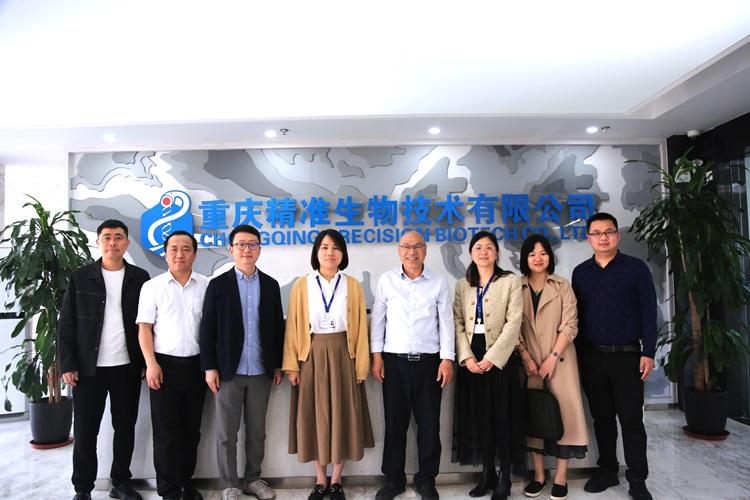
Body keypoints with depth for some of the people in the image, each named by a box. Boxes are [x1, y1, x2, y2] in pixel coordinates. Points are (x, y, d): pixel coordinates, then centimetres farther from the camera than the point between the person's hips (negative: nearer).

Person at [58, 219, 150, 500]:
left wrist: (146, 362, -1)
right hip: (88, 368, -1)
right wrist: (67, 364, -6)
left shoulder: (139, 277, 3)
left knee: (125, 428, 10)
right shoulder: (80, 278, 1)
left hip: (128, 367, 1)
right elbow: (66, 324, 1)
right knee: (85, 431, 6)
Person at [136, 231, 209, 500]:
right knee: (166, 431, 5)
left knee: (191, 429, 13)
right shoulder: (152, 286, 1)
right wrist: (151, 364, -10)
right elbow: (144, 328, -1)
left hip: (196, 364, 2)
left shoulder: (207, 285, 3)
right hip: (165, 364, -1)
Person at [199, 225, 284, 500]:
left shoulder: (270, 285, 6)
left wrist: (278, 364, 5)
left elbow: (277, 327, 7)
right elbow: (207, 329, -3)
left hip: (261, 371, 2)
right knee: (227, 433, 7)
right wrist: (210, 367, -8)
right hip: (228, 371, -2)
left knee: (257, 431, 13)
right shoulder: (218, 284, -2)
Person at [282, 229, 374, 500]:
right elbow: (293, 326, 0)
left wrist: (361, 365, -2)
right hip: (312, 355, 0)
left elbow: (360, 327, 1)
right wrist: (292, 364, -5)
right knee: (314, 415, 7)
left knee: (342, 414, 6)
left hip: (343, 355, 0)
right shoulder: (302, 285, 0)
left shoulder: (353, 286, 2)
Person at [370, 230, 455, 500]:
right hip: (394, 361, 0)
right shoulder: (386, 280, 2)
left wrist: (447, 358, -4)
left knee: (429, 424, 7)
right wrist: (376, 355, -1)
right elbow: (378, 318, 4)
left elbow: (446, 321, 2)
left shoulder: (439, 282, 2)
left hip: (429, 361, 0)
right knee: (395, 423, 9)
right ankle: (394, 478, 25)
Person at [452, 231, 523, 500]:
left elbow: (513, 322, -9)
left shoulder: (511, 281, -1)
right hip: (471, 357, 3)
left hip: (500, 356, -3)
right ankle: (487, 473, 22)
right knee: (478, 416, 9)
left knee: (502, 415, 3)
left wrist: (492, 357, -16)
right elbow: (457, 323, 3)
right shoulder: (462, 285, 10)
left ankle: (504, 477, 16)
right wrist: (466, 356, -11)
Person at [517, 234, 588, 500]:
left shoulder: (563, 286, 4)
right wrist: (527, 358, -10)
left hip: (559, 359, -1)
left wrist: (553, 356, -13)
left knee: (562, 411, -3)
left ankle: (561, 476, 7)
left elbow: (570, 325, -3)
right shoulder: (517, 288, 5)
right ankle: (538, 474, 14)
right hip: (528, 361, 1)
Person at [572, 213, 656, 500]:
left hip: (627, 356, -3)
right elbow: (576, 315, 8)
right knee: (602, 417, 11)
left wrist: (648, 352, -9)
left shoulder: (636, 268, 0)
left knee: (631, 419, 1)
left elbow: (648, 313, -3)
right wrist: (577, 354, 5)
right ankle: (607, 470, 24)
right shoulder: (580, 272, 7)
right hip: (591, 356, 3)